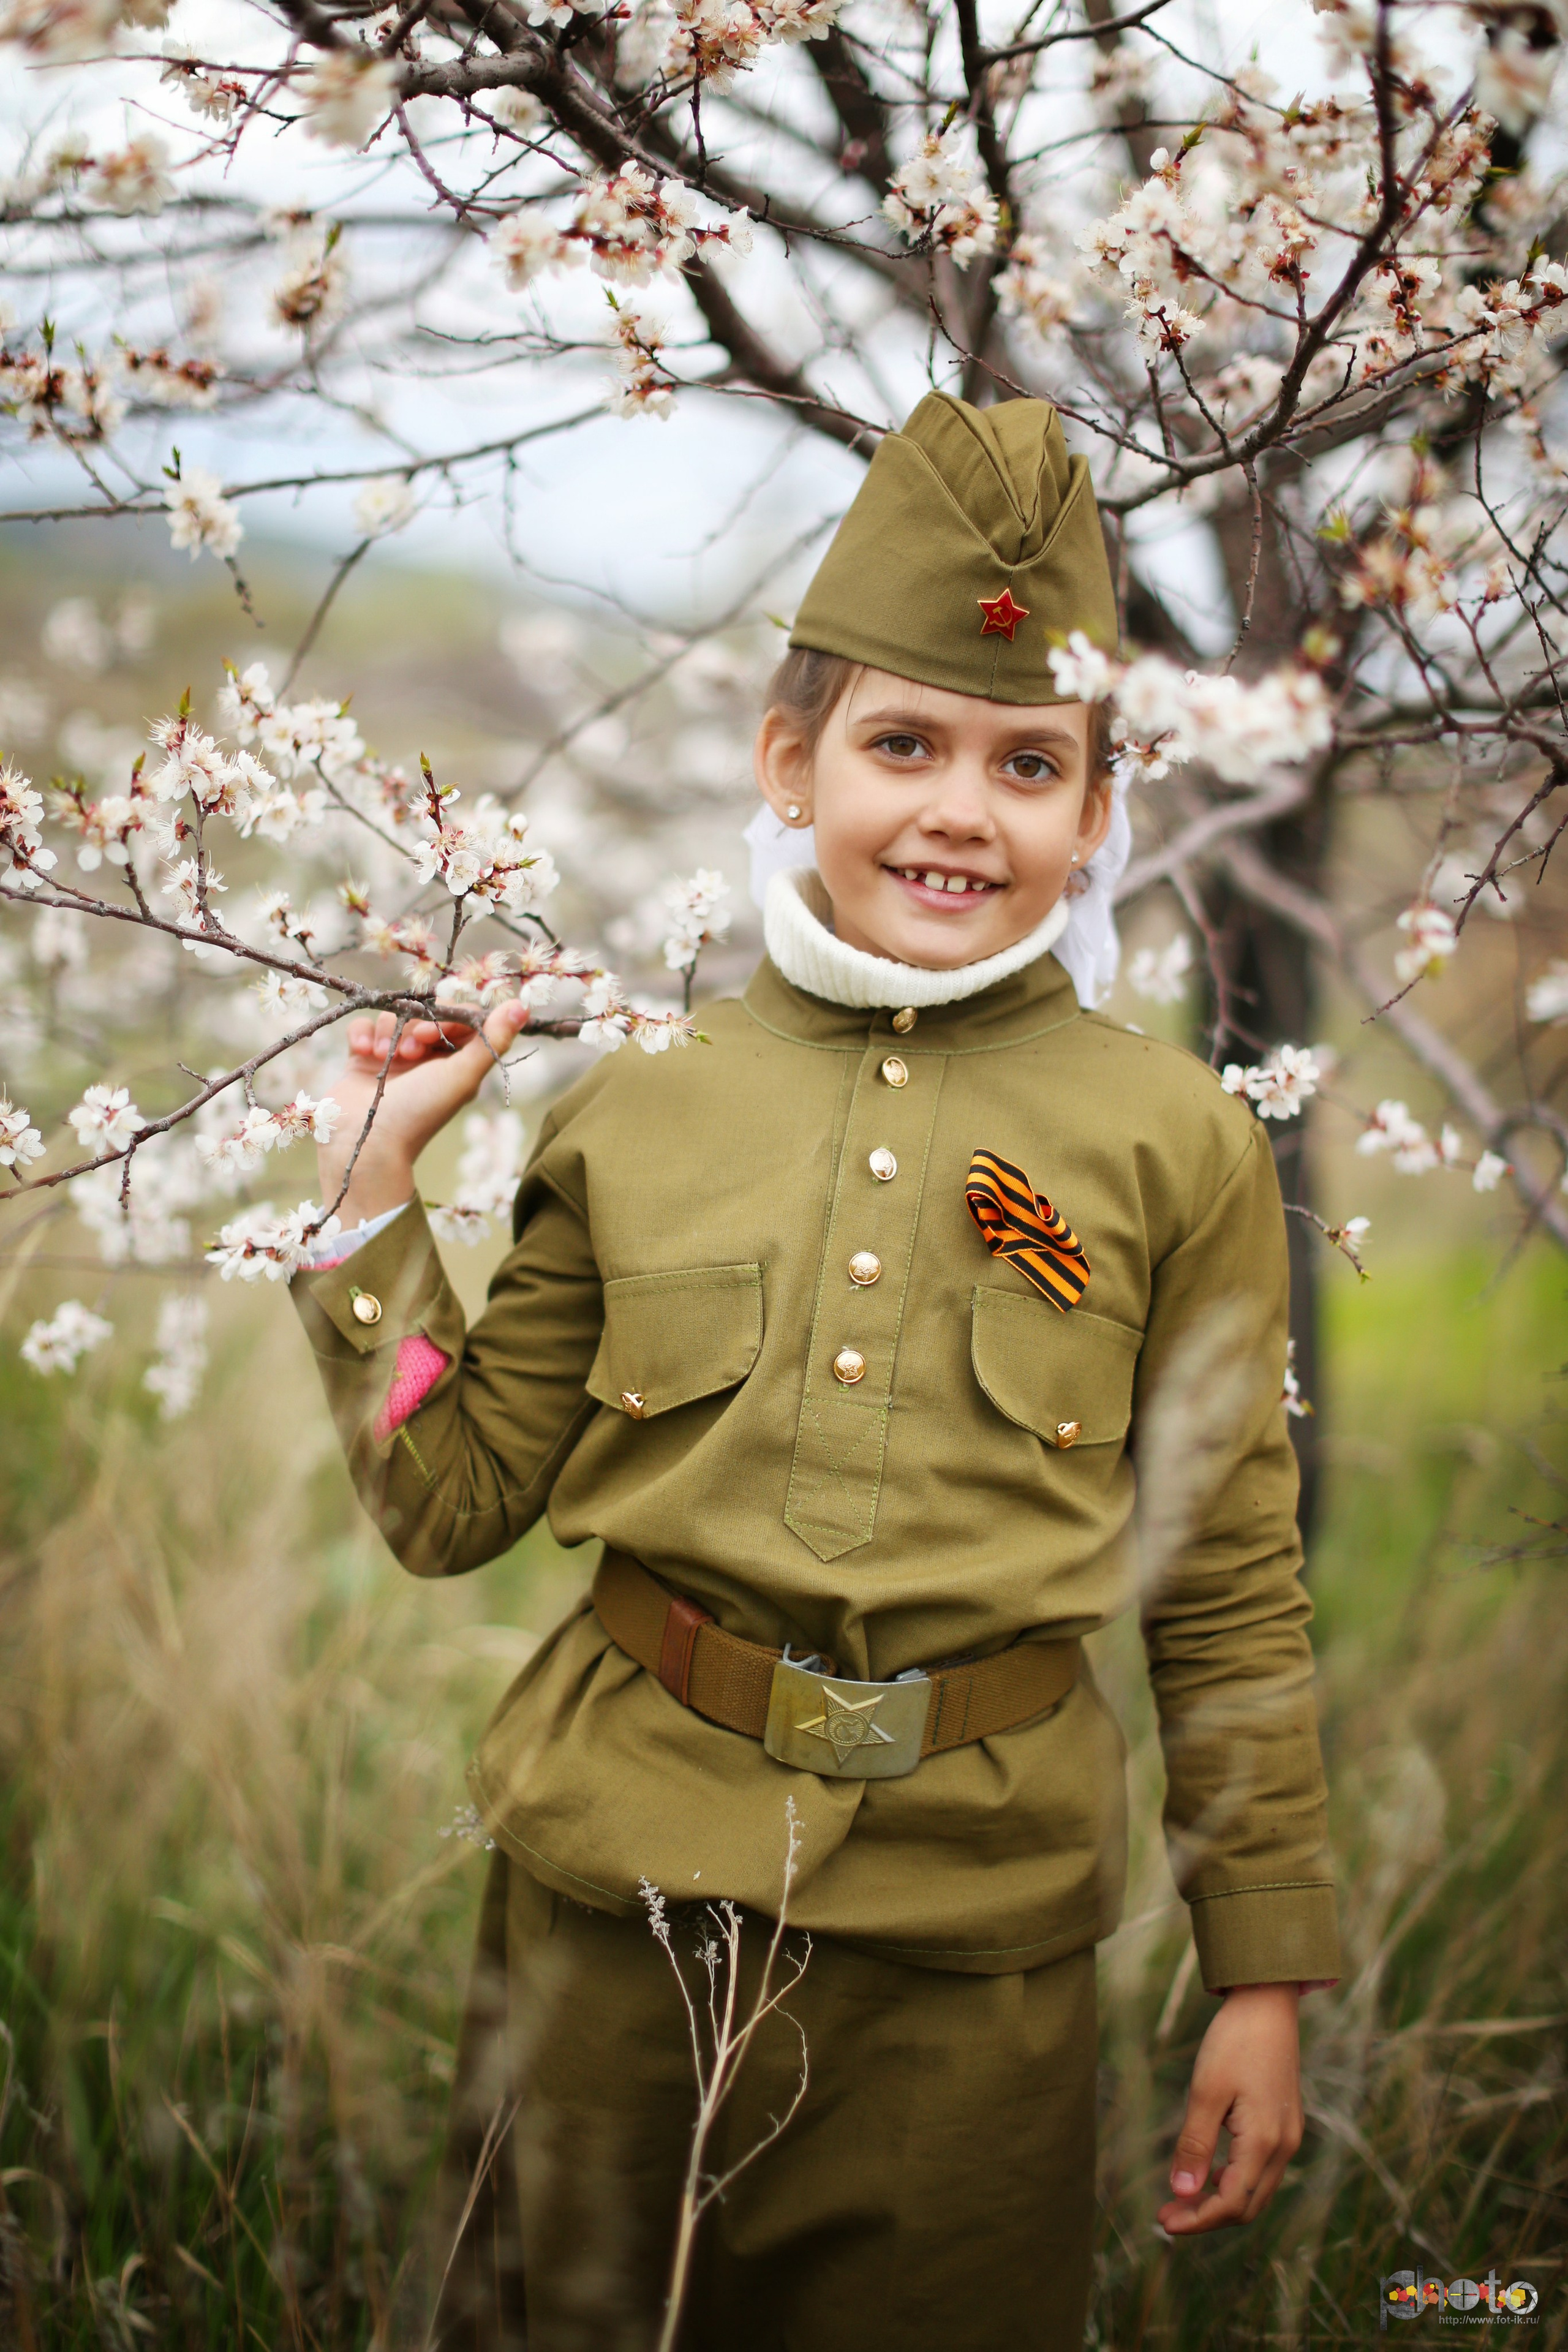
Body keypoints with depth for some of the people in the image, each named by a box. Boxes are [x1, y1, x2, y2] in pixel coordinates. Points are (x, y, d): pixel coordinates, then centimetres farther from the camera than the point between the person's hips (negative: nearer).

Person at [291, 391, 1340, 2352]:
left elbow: (1232, 1595, 3)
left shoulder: (1175, 1146, -1)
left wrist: (1264, 1975, 3)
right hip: (611, 1894, 1)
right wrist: (372, 1183, -1)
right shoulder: (631, 1107, 2)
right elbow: (452, 1503, 5)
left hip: (972, 1944, -1)